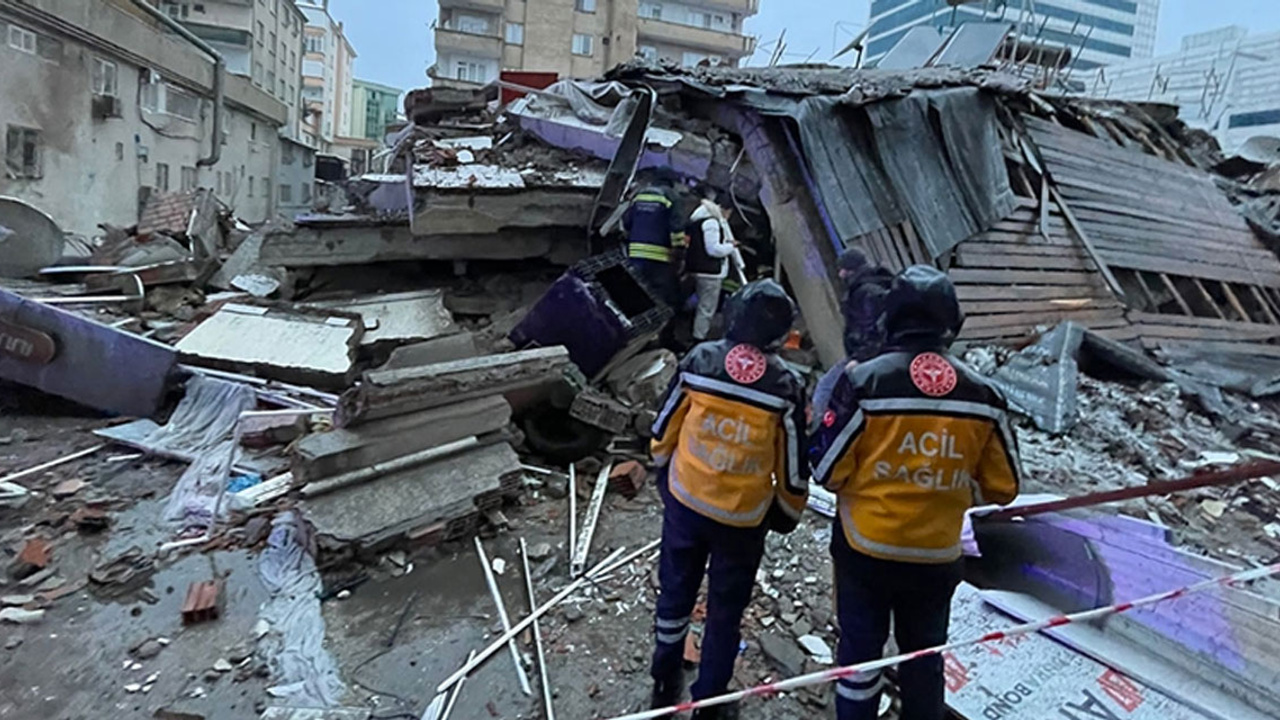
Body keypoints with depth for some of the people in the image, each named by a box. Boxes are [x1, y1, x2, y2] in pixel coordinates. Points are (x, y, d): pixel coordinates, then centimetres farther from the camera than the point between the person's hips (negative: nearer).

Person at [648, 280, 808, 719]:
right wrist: (787, 514, 10)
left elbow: (663, 432, -2)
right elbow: (791, 467, -9)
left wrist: (665, 476, 17)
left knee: (675, 592, 22)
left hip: (684, 502, 2)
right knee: (725, 611, 17)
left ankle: (664, 682, 41)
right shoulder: (785, 386, -18)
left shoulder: (698, 360, -13)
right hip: (743, 519, -2)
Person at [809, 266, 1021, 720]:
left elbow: (828, 470, -15)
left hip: (866, 550, -2)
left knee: (860, 650, 15)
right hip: (937, 558, 3)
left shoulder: (864, 381, -18)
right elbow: (1001, 486, -1)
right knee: (925, 656, 23)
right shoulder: (981, 394, -8)